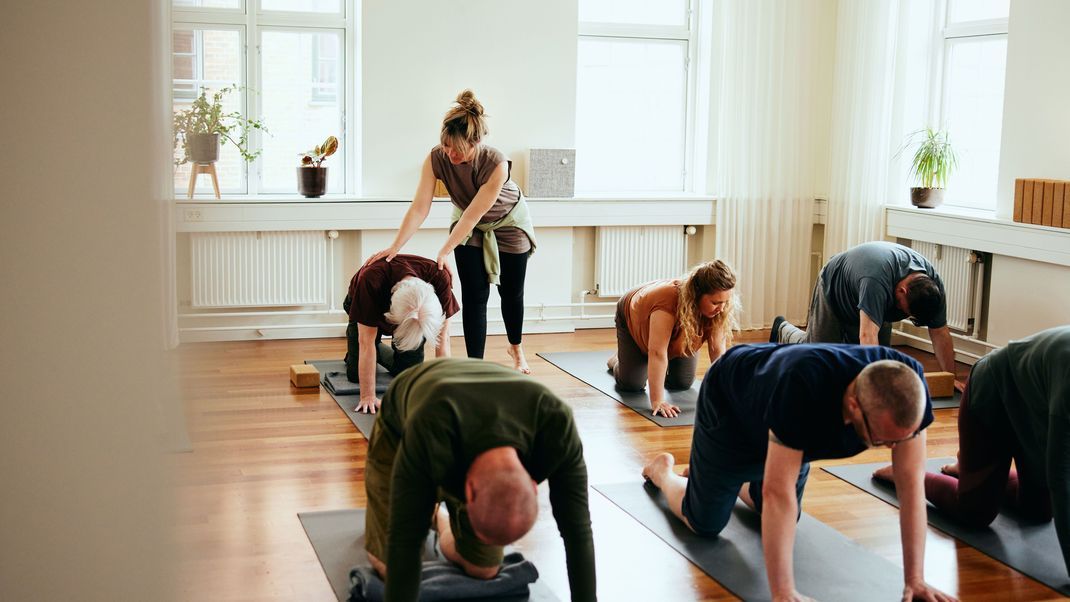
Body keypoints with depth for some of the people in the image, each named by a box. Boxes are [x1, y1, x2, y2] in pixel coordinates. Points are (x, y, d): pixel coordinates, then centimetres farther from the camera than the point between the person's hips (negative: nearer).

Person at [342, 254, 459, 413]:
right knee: (355, 374, -9)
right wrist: (368, 396, -37)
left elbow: (443, 340, -31)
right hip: (363, 309, -2)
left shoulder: (440, 278, -39)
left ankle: (380, 354, 25)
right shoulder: (370, 280, -44)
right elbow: (366, 342, -38)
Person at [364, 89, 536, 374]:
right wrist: (394, 248, -38)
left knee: (511, 292, 12)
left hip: (508, 223, -2)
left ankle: (516, 349, 38)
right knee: (474, 296, -5)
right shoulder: (436, 158, -31)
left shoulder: (497, 164, -39)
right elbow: (419, 208, -31)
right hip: (469, 227, 2)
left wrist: (444, 252, -34)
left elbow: (473, 215, -35)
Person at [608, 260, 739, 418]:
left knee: (683, 383, 1)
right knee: (631, 384, -6)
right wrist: (657, 402, -49)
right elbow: (657, 352, -48)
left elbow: (718, 351, -28)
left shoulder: (717, 308, -32)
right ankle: (618, 360, 27)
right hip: (634, 320, -4)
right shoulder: (667, 300, -48)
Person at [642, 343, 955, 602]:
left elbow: (912, 486, -29)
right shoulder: (804, 388, -50)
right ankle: (662, 471, 35)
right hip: (729, 407, -5)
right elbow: (779, 493, -48)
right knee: (705, 524, 4)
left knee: (782, 518, 17)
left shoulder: (910, 388, -35)